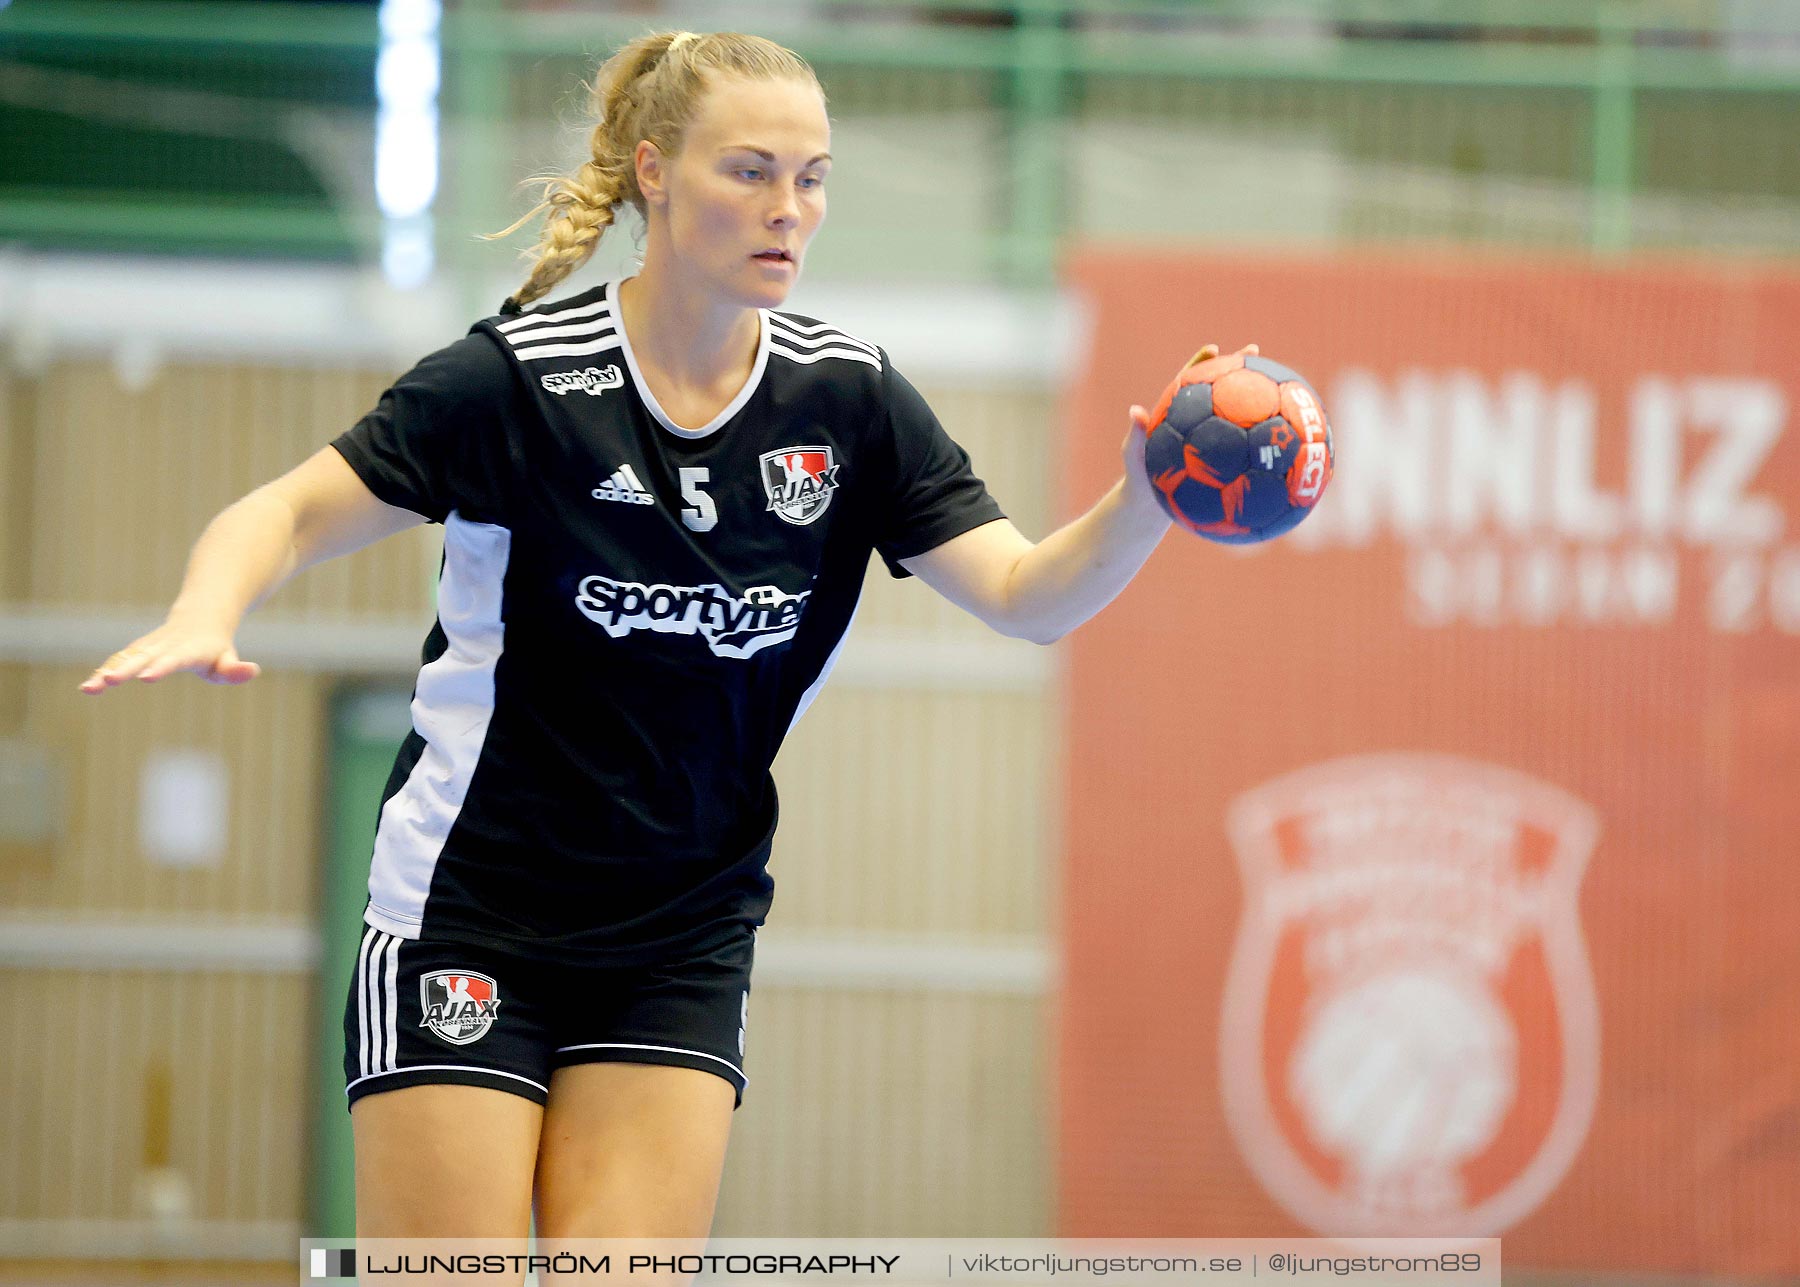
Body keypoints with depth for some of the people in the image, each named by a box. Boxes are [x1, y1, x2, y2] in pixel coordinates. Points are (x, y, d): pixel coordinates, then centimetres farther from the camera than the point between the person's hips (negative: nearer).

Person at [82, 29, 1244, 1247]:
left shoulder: (847, 396, -1)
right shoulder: (521, 377, -12)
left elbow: (1027, 596, -7)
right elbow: (284, 517, -10)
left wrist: (1145, 504, -28)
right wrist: (205, 618, -32)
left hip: (681, 949, 4)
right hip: (469, 916, -3)